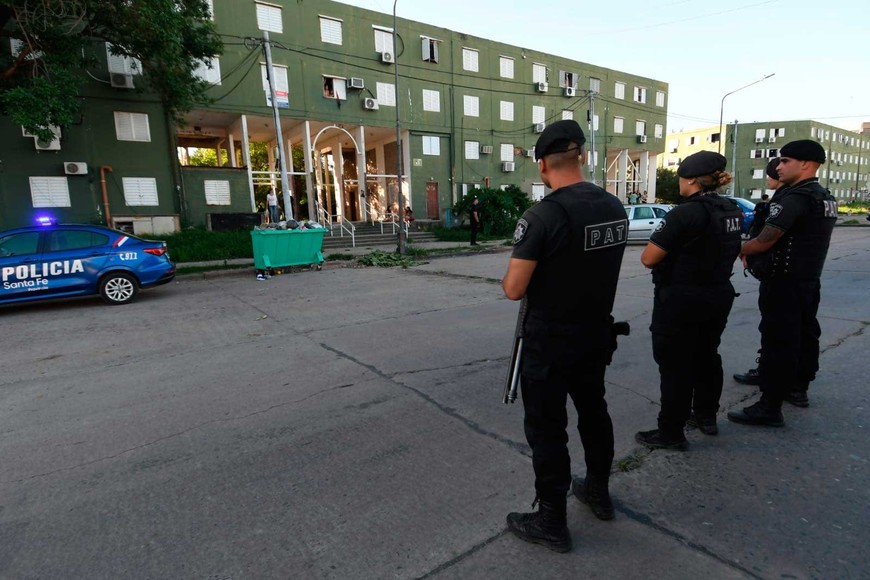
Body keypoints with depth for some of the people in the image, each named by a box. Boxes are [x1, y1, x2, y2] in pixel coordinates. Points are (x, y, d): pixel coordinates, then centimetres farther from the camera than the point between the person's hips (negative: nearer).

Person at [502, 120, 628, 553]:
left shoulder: (543, 215, -23)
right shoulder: (615, 208, 1)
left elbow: (514, 290, -21)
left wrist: (508, 277, 1)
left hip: (550, 343, -7)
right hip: (597, 335, 8)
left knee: (547, 429, 7)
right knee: (594, 411, 24)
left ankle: (551, 522, 23)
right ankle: (598, 492, 44)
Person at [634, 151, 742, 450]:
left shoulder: (685, 213, -21)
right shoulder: (733, 212, 6)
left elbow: (648, 258, -22)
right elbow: (729, 252, 18)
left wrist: (658, 242, -2)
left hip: (681, 299, -9)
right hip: (719, 295, 9)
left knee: (675, 364, 1)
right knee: (707, 356, 21)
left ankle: (671, 432, 11)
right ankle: (706, 416, 37)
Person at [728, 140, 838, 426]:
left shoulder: (794, 198, -20)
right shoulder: (826, 199, 12)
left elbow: (765, 240, -24)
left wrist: (743, 250, -3)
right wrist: (755, 253, 8)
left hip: (784, 283, -10)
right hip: (810, 280, 10)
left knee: (778, 343, -6)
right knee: (805, 335, 19)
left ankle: (770, 407, -1)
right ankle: (798, 388, 36)